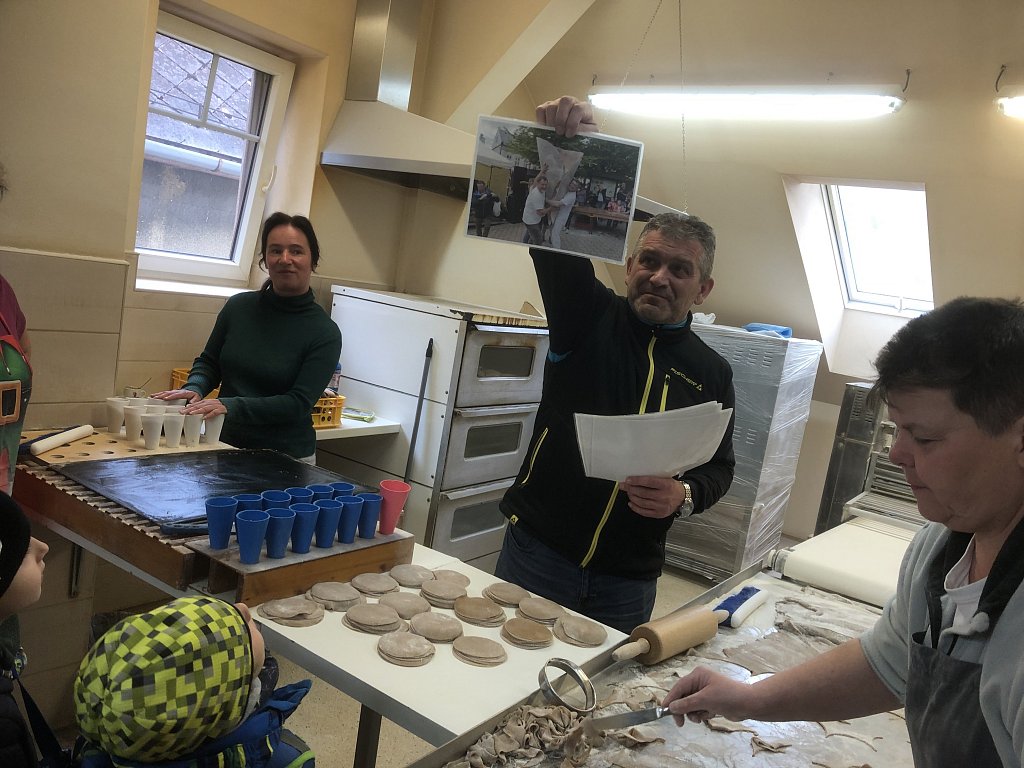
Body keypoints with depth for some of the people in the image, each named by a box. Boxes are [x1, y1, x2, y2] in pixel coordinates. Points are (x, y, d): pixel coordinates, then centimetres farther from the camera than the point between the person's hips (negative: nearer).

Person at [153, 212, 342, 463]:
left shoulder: (324, 334, -12)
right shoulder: (239, 306, -1)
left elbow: (298, 403, -17)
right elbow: (208, 362, 11)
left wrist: (231, 406, -27)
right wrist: (194, 389, -10)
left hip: (287, 459, -3)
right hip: (225, 446, 3)